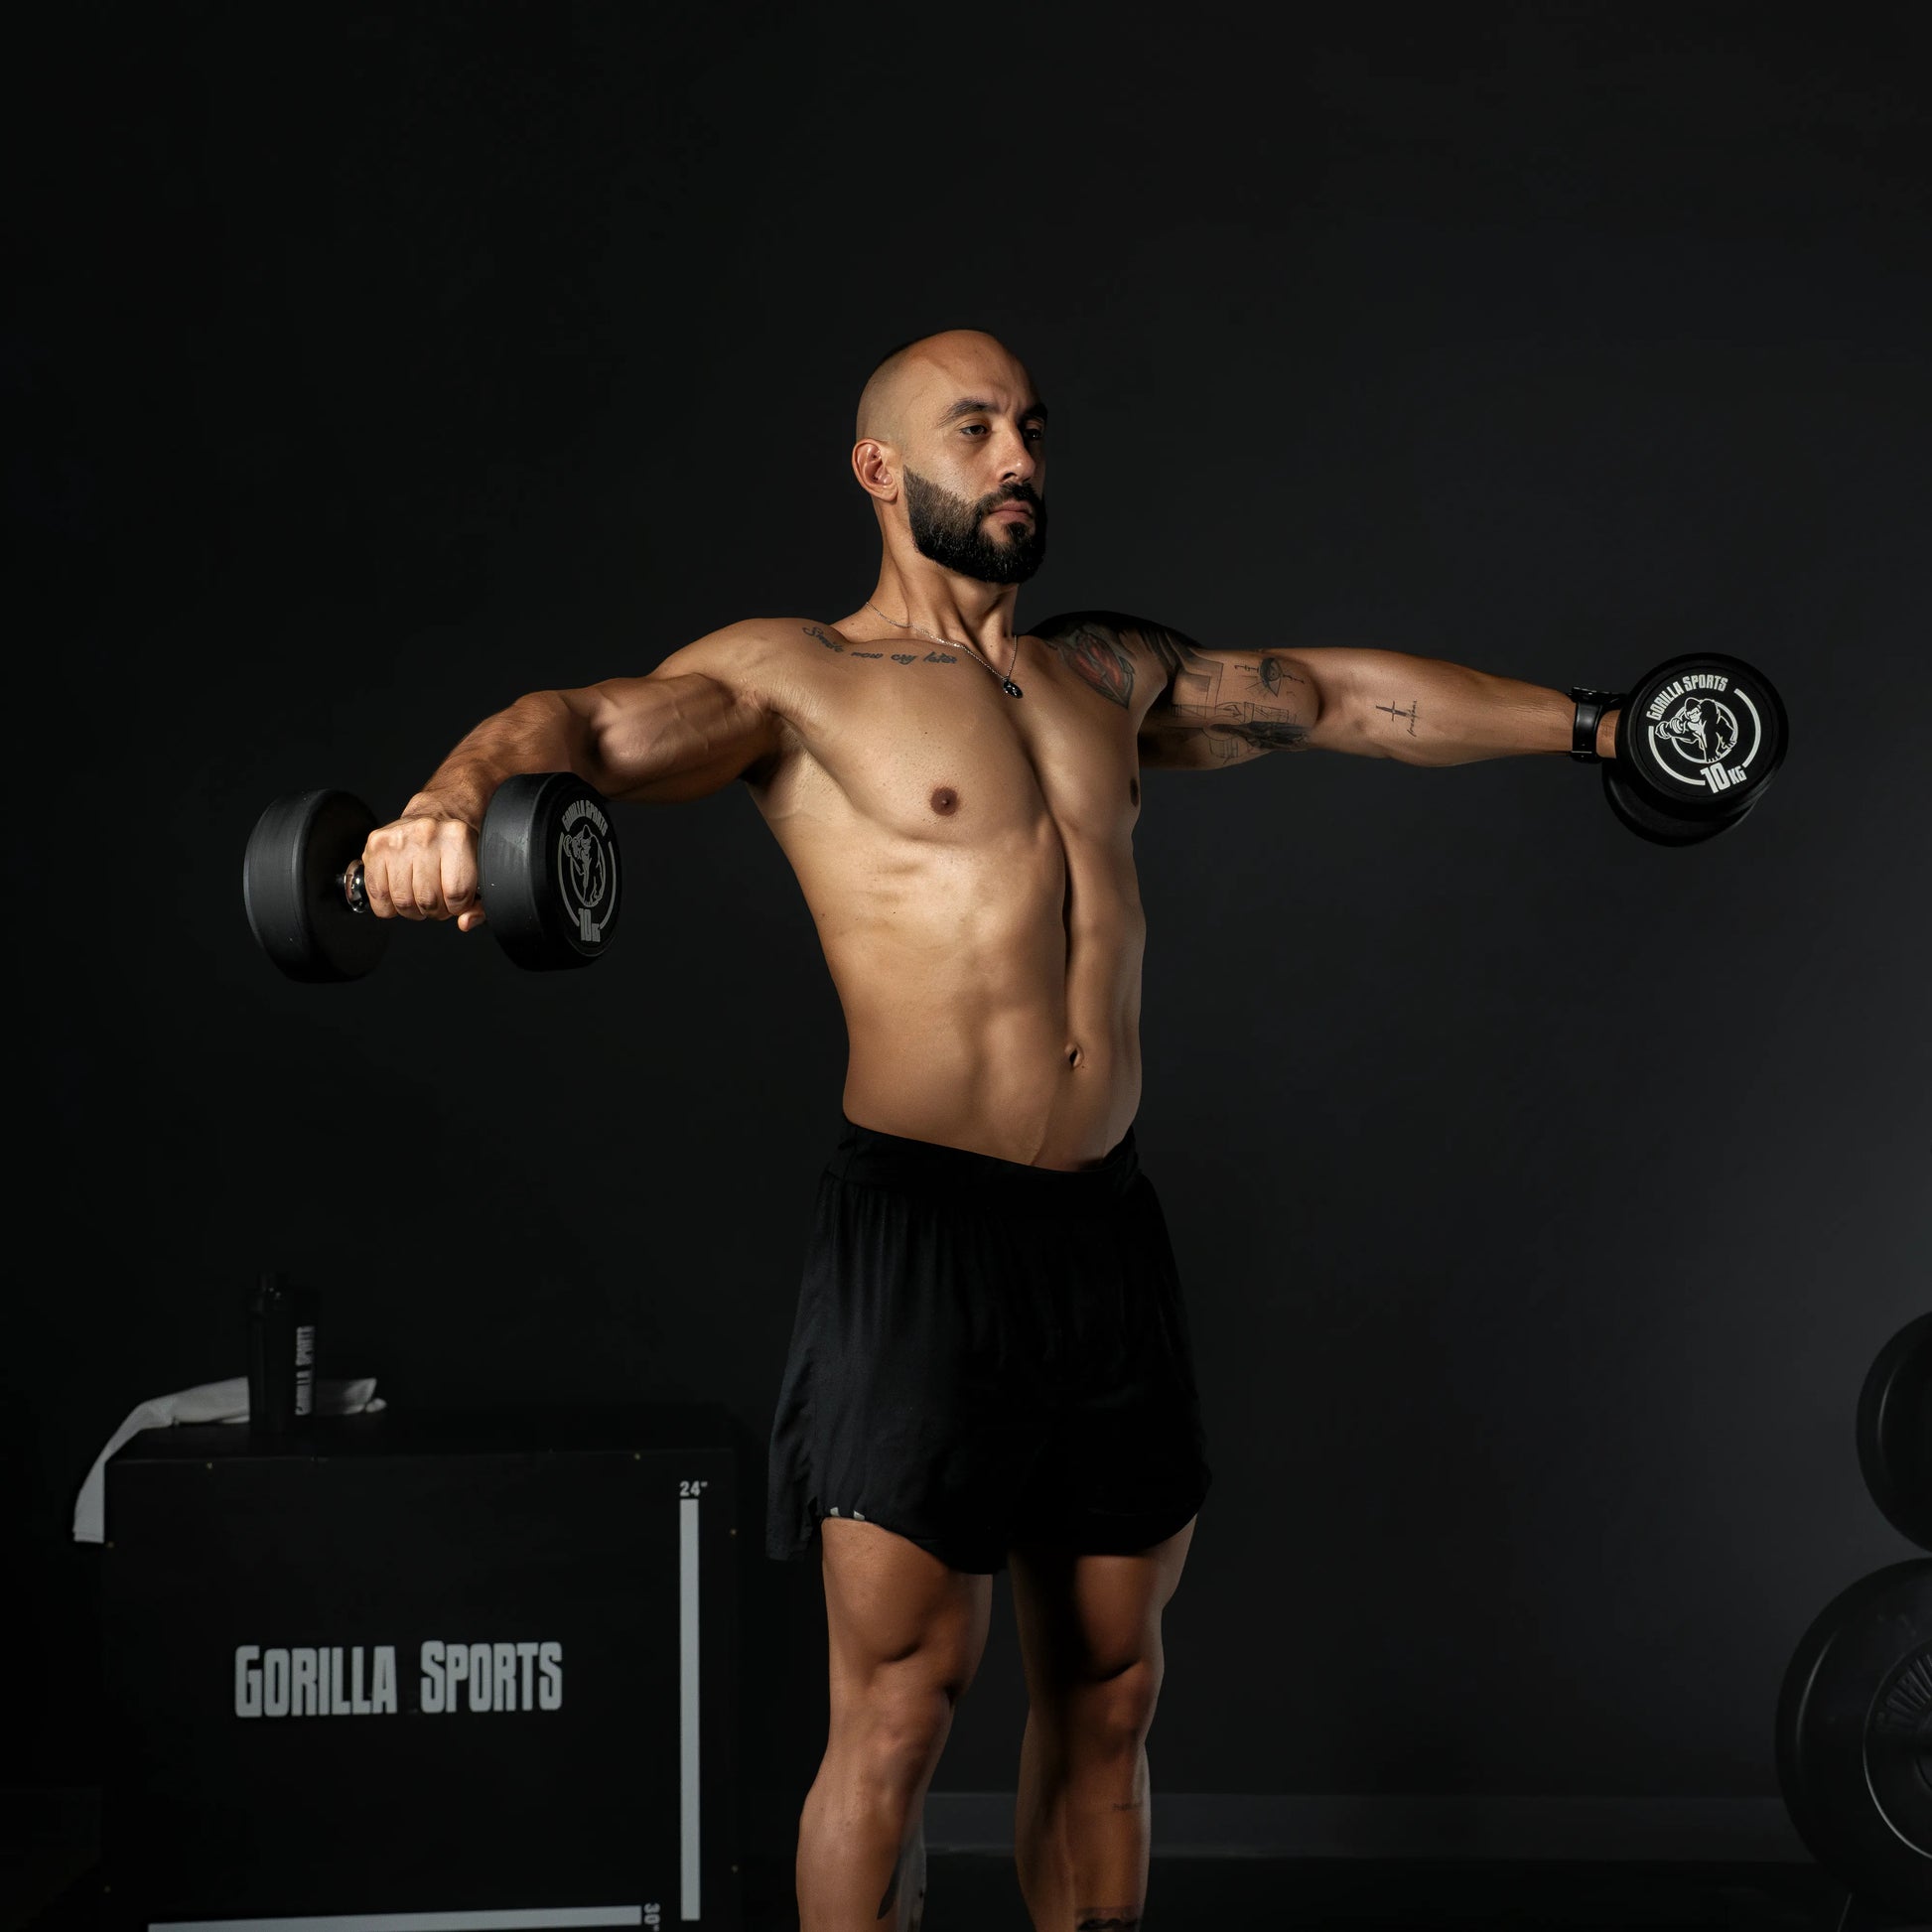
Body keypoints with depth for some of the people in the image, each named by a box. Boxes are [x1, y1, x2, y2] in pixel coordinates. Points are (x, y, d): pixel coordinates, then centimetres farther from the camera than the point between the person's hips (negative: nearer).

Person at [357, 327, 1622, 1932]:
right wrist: (459, 795, -42)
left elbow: (1343, 697, 26)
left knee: (1109, 1697, 13)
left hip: (1113, 1228, 6)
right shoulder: (797, 678, -2)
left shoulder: (1113, 676, 17)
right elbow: (588, 724, -19)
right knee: (898, 1713, -4)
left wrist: (1598, 721, 31)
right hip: (924, 1235, -6)